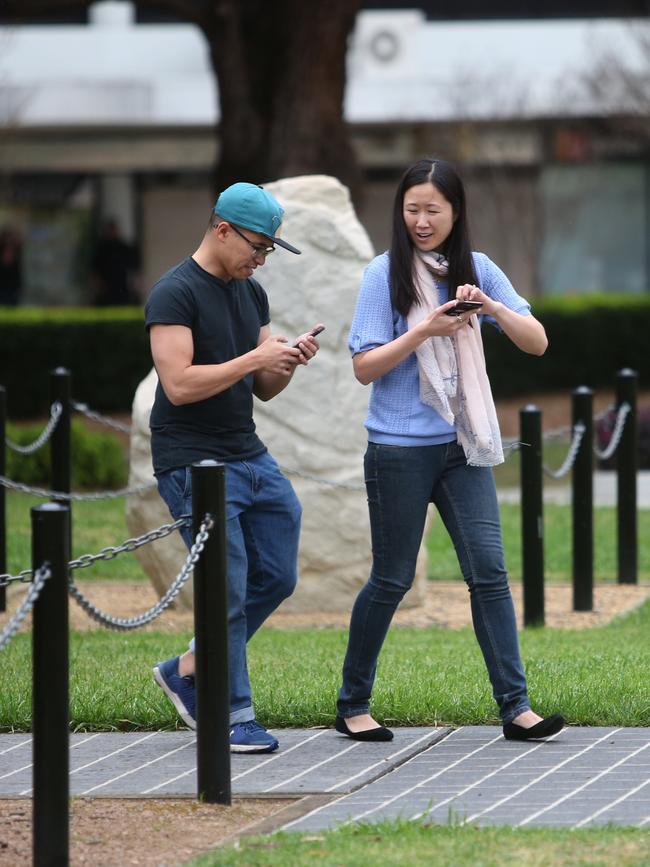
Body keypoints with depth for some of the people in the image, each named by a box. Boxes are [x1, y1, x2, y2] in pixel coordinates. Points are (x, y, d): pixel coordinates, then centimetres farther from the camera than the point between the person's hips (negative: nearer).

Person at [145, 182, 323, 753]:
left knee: (276, 577, 8)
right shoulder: (176, 294, -13)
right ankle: (235, 717, 2)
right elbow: (180, 385, -22)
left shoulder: (252, 294, 13)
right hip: (193, 464, -8)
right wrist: (257, 358, -20)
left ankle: (187, 672, 21)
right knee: (228, 591, -7)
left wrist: (288, 363, -4)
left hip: (249, 455, 8)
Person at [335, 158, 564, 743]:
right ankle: (352, 705, 18)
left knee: (489, 569, -5)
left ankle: (515, 706, -5)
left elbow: (537, 343, 1)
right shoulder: (386, 274, -5)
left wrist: (492, 307, -17)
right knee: (392, 579, 4)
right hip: (400, 448, -3)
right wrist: (424, 331, -20)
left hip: (462, 443, 3)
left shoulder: (477, 270, 5)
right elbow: (364, 366, -7)